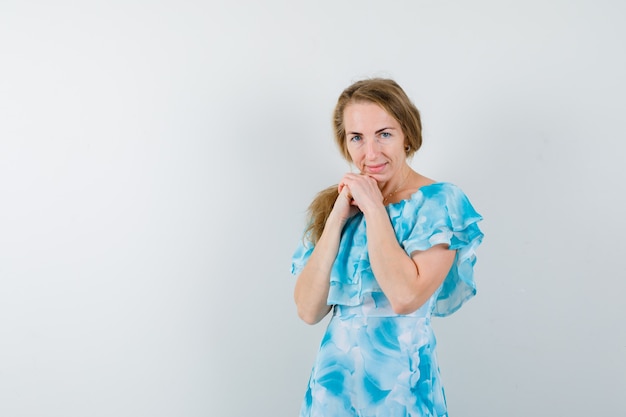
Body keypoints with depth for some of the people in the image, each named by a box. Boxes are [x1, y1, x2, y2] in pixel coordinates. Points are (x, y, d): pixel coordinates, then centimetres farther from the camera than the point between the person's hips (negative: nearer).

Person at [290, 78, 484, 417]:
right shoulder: (334, 203, 3)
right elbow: (308, 310, -6)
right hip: (333, 377, 4)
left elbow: (405, 297, -24)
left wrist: (373, 208, -16)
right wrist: (337, 217, -12)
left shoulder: (438, 201, -9)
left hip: (398, 379, -4)